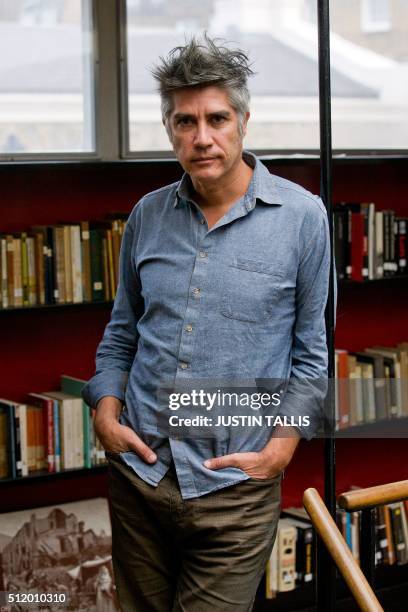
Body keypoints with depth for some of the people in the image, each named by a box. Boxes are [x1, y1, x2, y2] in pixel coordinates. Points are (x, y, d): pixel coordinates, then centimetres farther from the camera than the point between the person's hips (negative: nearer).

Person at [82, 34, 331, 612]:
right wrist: (106, 413, 2)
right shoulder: (147, 215, 4)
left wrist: (280, 449, -9)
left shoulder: (301, 216, -7)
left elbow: (311, 352, -1)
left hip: (235, 486, -4)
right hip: (138, 472, 4)